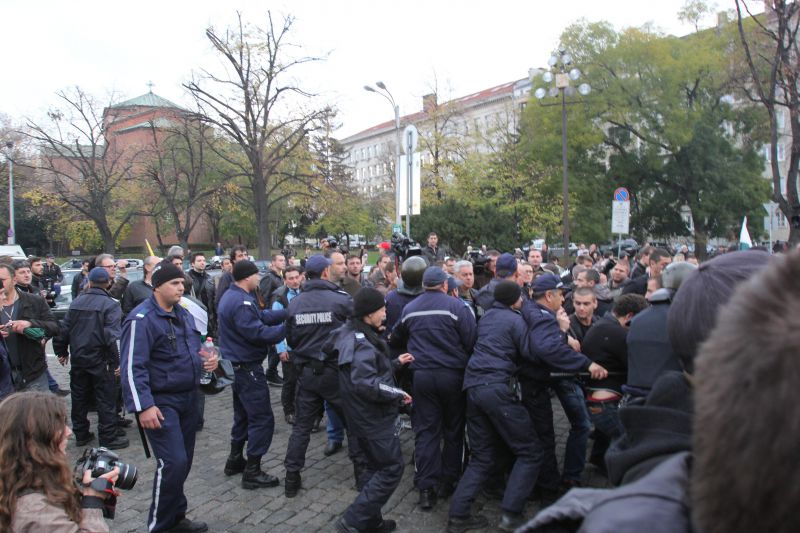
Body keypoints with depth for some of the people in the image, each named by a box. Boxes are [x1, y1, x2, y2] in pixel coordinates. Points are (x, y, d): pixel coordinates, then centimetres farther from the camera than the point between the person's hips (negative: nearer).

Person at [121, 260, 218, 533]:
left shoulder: (183, 314, 11)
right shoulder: (142, 319, -16)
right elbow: (132, 366, -20)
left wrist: (207, 360, 2)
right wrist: (144, 406, -26)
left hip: (188, 398, 8)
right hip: (160, 402, -8)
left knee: (183, 462, 15)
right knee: (173, 463, -12)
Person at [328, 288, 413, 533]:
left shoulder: (355, 335, 8)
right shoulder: (362, 343, -23)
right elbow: (366, 384, -32)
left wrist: (395, 362, 15)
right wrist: (398, 394, -21)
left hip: (364, 415, 10)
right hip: (375, 416, -10)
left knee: (378, 467, 19)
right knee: (392, 468, -2)